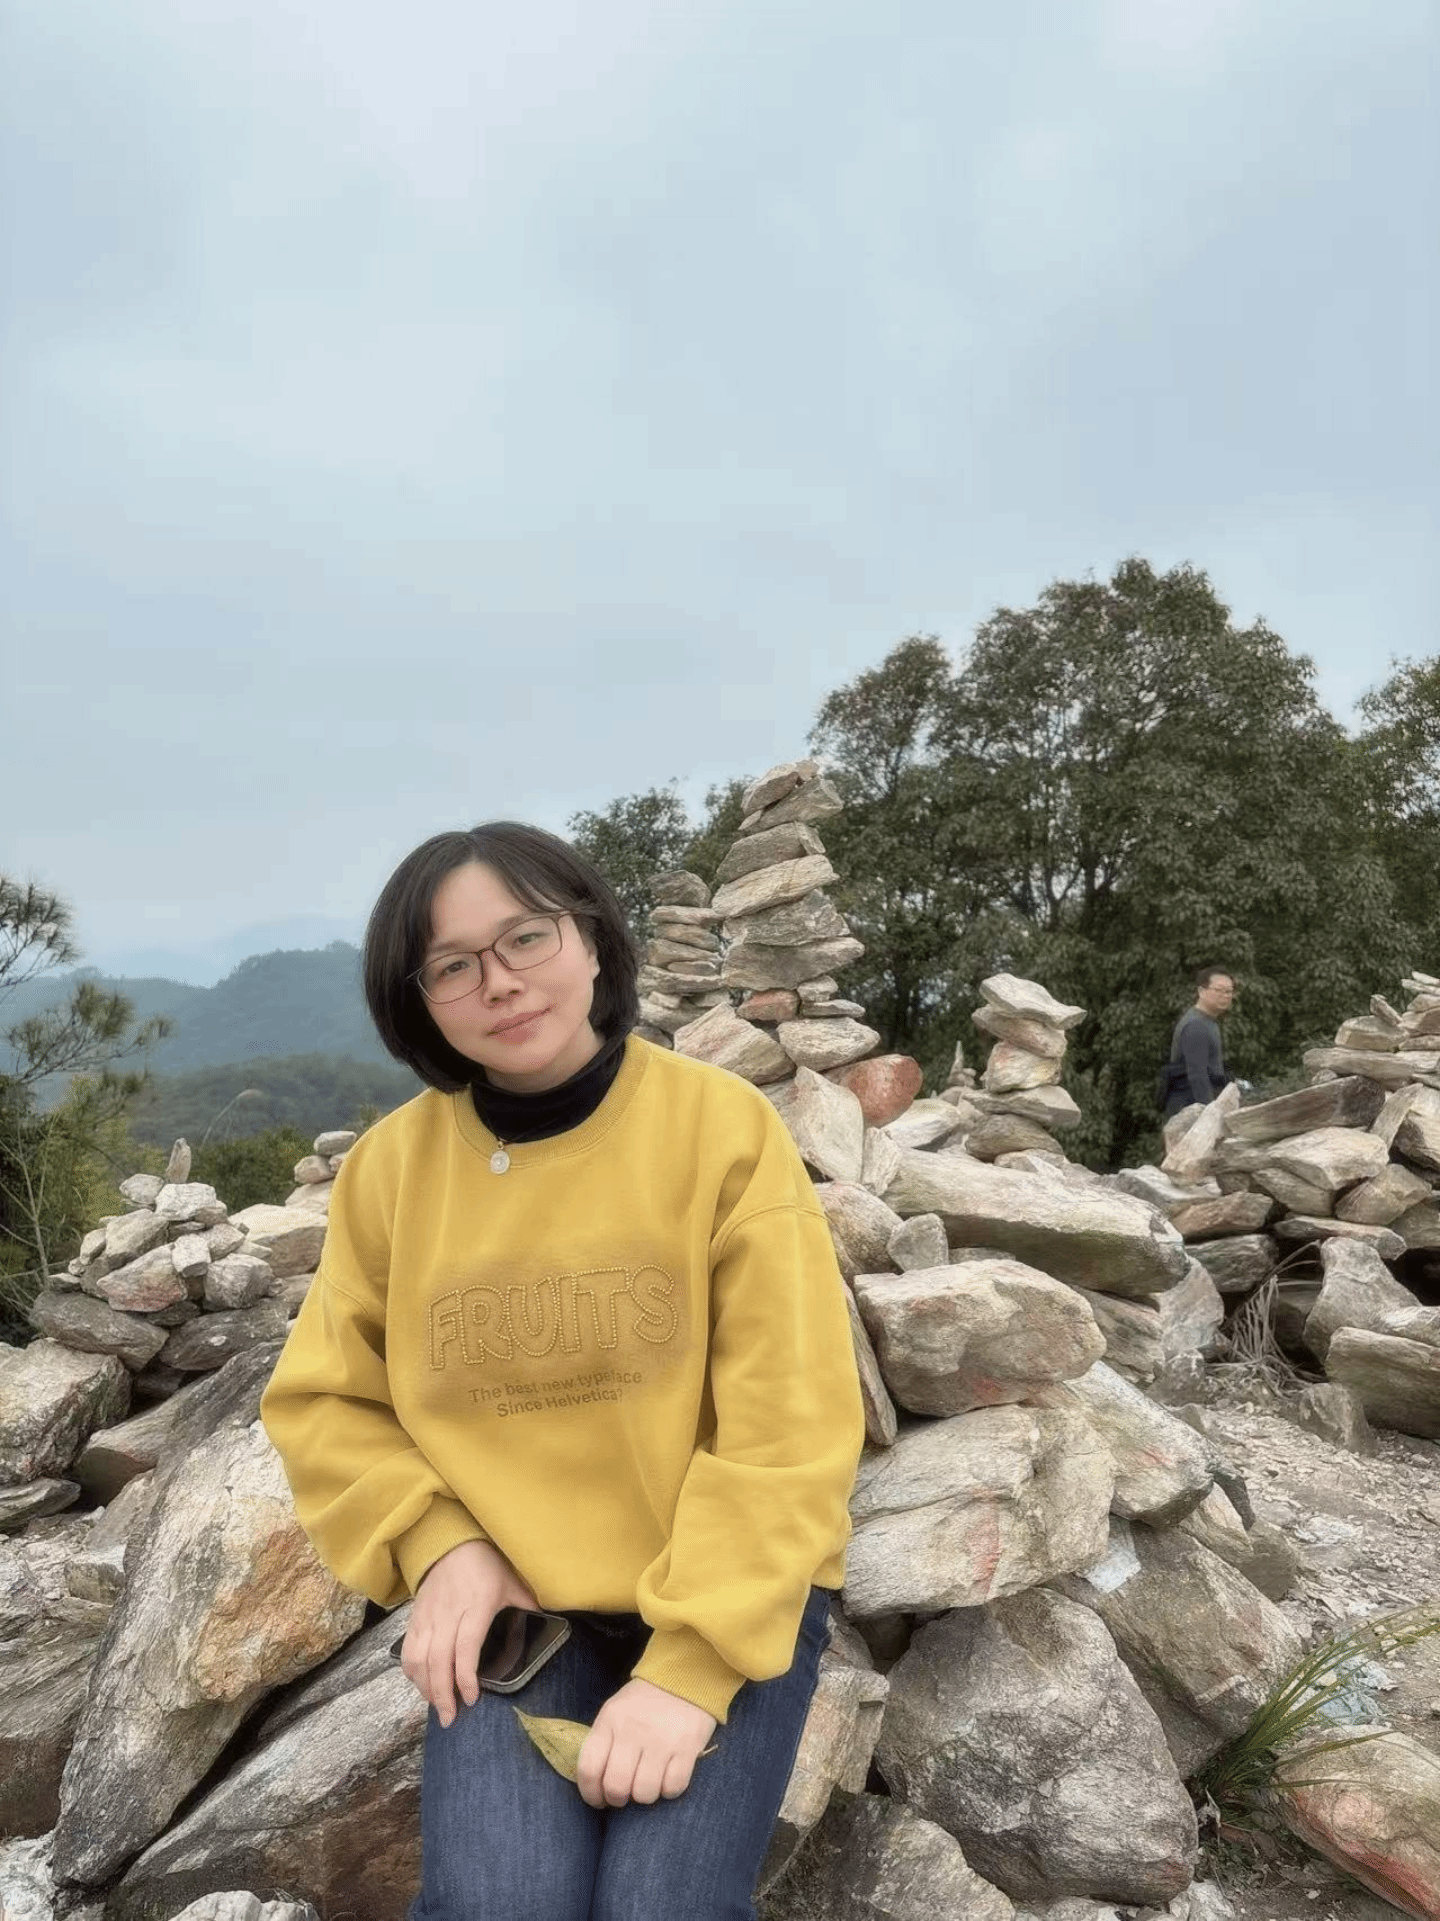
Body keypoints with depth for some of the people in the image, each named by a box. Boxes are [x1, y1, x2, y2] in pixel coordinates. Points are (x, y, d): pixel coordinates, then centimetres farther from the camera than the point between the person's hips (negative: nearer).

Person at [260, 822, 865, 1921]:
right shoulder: (392, 1164, -4)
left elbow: (789, 1423, -14)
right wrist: (439, 1544, -9)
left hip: (732, 1600, -1)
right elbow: (327, 1403, 6)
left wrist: (693, 1664, -17)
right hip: (516, 1600, 2)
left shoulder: (724, 1126, -13)